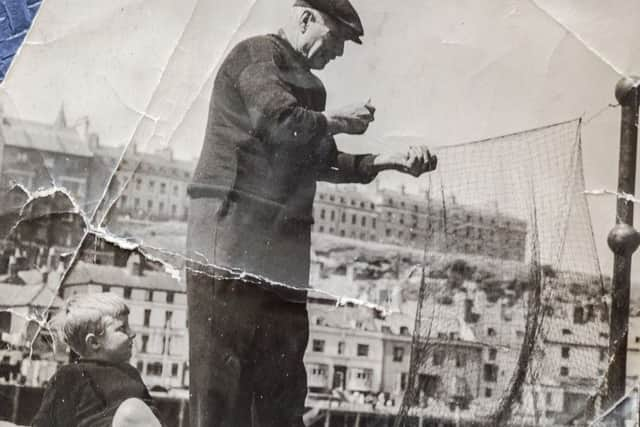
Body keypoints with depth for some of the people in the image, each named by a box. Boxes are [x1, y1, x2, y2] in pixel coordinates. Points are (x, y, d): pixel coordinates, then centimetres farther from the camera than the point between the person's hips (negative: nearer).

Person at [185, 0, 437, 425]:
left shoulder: (307, 85, 26)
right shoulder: (258, 54, -1)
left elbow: (321, 161, 27)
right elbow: (277, 119, -18)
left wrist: (392, 160, 18)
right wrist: (338, 121, -1)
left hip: (284, 257, 9)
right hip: (233, 242, -9)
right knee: (223, 392, -11)